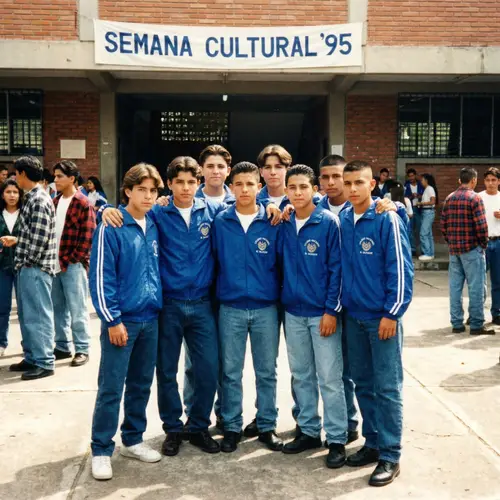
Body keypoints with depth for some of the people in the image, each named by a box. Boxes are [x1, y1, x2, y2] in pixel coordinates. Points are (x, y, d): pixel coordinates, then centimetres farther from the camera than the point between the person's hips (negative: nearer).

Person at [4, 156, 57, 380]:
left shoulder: (40, 201, -17)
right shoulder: (30, 198, 13)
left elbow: (40, 238, -20)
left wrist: (28, 261, -12)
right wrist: (16, 241, 20)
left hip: (36, 268, -10)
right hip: (27, 267, 10)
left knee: (38, 315, -3)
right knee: (26, 314, 15)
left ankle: (44, 362, 5)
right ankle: (32, 357, 26)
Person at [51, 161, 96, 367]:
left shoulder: (83, 203, -8)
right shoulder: (54, 202, 14)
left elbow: (88, 235, -11)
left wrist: (72, 259, -12)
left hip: (73, 265, -7)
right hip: (54, 264, 7)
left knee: (77, 310, 0)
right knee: (58, 308, 13)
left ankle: (82, 349, 9)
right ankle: (62, 347, 24)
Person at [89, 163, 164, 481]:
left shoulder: (154, 226, 8)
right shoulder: (110, 228, -10)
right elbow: (100, 278, -12)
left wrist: (158, 305, 12)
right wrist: (112, 320, -15)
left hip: (151, 320, 6)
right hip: (122, 320, -6)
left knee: (141, 385, 15)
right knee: (111, 388, 1)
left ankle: (133, 440, 29)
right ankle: (102, 451, 14)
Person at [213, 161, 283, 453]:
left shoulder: (273, 223, -3)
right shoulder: (220, 222, -1)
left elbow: (281, 264, 3)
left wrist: (282, 299, 2)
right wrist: (215, 296, 2)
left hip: (266, 308, 0)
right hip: (230, 308, 0)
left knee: (267, 372, 10)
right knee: (231, 372, 9)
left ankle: (268, 427, 25)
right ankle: (232, 427, 24)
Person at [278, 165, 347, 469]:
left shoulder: (329, 222, -8)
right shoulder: (284, 224, 4)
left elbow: (337, 268, -10)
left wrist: (331, 310, -13)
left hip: (322, 312, -5)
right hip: (293, 311, 5)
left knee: (329, 378, 1)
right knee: (301, 375, 14)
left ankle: (337, 439, 13)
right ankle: (309, 431, 28)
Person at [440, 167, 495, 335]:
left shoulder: (449, 198, 8)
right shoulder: (475, 198, -10)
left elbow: (443, 224, 8)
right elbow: (481, 225, -15)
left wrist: (450, 242, 16)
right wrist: (484, 243, -1)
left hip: (453, 248, 6)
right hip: (472, 248, -6)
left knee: (455, 286, 8)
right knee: (476, 287, 1)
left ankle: (456, 323, 13)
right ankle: (476, 325, 5)